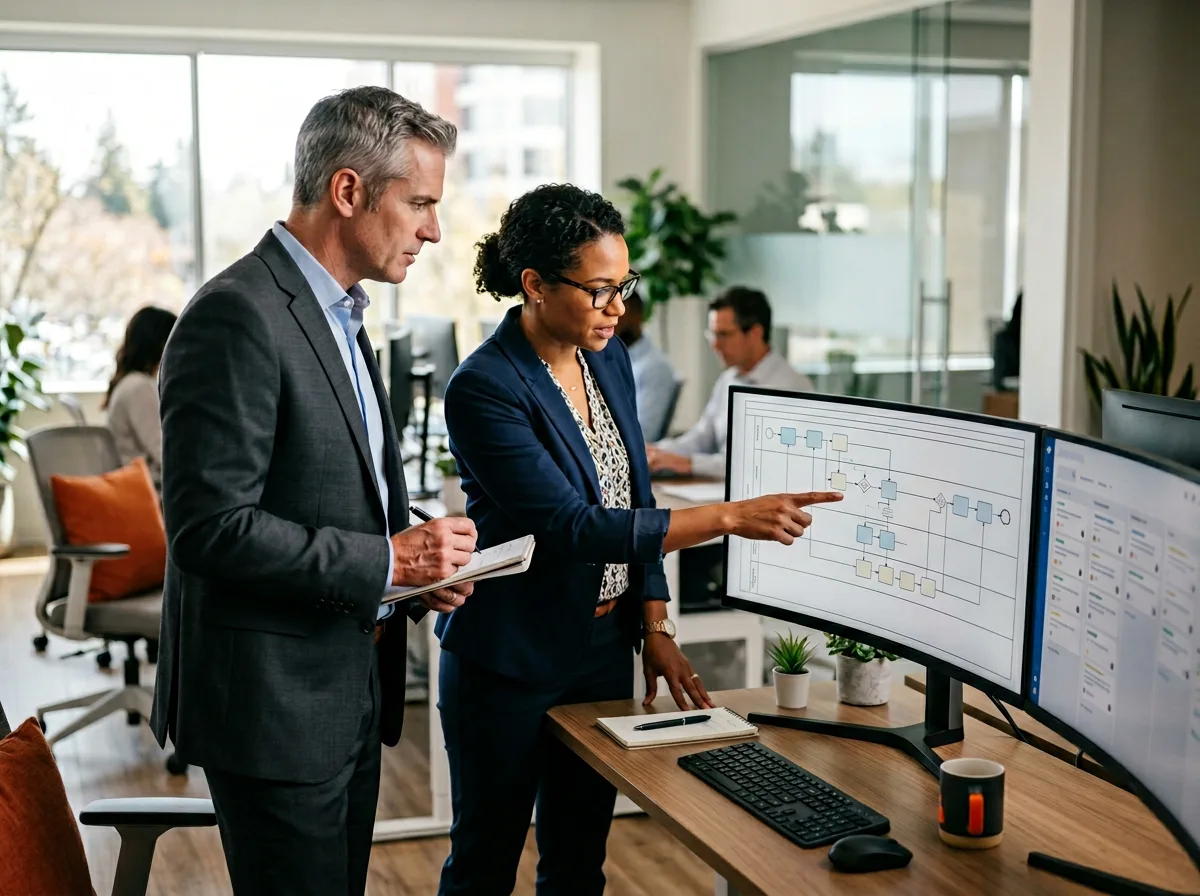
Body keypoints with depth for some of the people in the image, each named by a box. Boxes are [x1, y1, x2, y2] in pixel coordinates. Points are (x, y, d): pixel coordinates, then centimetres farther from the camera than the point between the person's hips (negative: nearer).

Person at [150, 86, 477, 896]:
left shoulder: (339, 313, 12)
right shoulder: (237, 315, -19)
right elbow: (211, 527, -24)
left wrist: (417, 567, 2)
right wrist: (387, 562, -20)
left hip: (353, 690, 9)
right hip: (272, 700, -9)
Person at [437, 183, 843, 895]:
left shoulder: (608, 357, 2)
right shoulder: (484, 389, -22)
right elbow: (574, 528, -27)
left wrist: (656, 628, 4)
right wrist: (730, 518, -30)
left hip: (603, 647, 7)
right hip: (510, 662, -6)